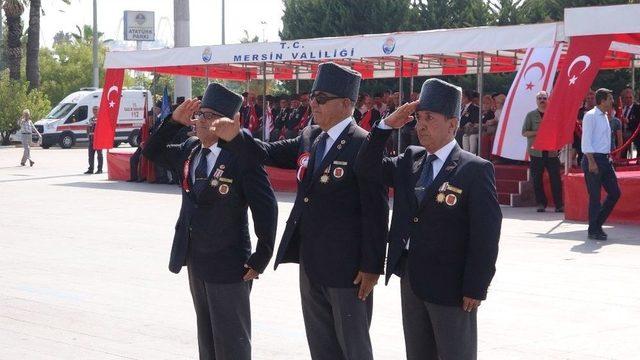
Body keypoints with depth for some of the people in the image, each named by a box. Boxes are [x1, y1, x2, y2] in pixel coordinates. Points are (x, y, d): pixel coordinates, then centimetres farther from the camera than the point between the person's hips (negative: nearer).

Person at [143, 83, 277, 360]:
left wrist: (261, 258, -15)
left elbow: (266, 207, -17)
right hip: (196, 262, 8)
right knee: (206, 338, 19)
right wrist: (174, 121, 2)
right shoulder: (189, 150, 6)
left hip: (228, 265, -8)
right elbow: (152, 152, 17)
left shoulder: (241, 157, -17)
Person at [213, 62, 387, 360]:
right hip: (311, 264, 8)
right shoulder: (309, 137, 8)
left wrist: (372, 267, -18)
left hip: (346, 267, -8)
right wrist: (235, 137, -9)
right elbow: (268, 153, 11)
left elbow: (375, 211, -17)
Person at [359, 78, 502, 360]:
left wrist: (475, 289, -17)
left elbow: (486, 234, -15)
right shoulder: (410, 160, 9)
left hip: (450, 285, -7)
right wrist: (387, 125, -6)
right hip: (411, 280, 7)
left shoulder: (475, 170, -13)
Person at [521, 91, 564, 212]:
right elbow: (524, 132, 0)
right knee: (537, 180, 2)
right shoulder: (531, 115, 5)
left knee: (556, 179, -3)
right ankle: (541, 203, 12)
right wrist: (538, 132, -13)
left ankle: (559, 204, 2)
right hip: (536, 152, 0)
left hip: (551, 152, 0)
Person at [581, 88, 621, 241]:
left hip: (605, 159, 9)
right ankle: (593, 230, 5)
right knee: (595, 196, -4)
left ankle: (598, 224, 18)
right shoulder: (590, 116, -11)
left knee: (615, 192, 7)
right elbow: (586, 141, -16)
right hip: (593, 159, -9)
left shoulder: (605, 116, 16)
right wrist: (591, 162, -21)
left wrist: (609, 157, 15)